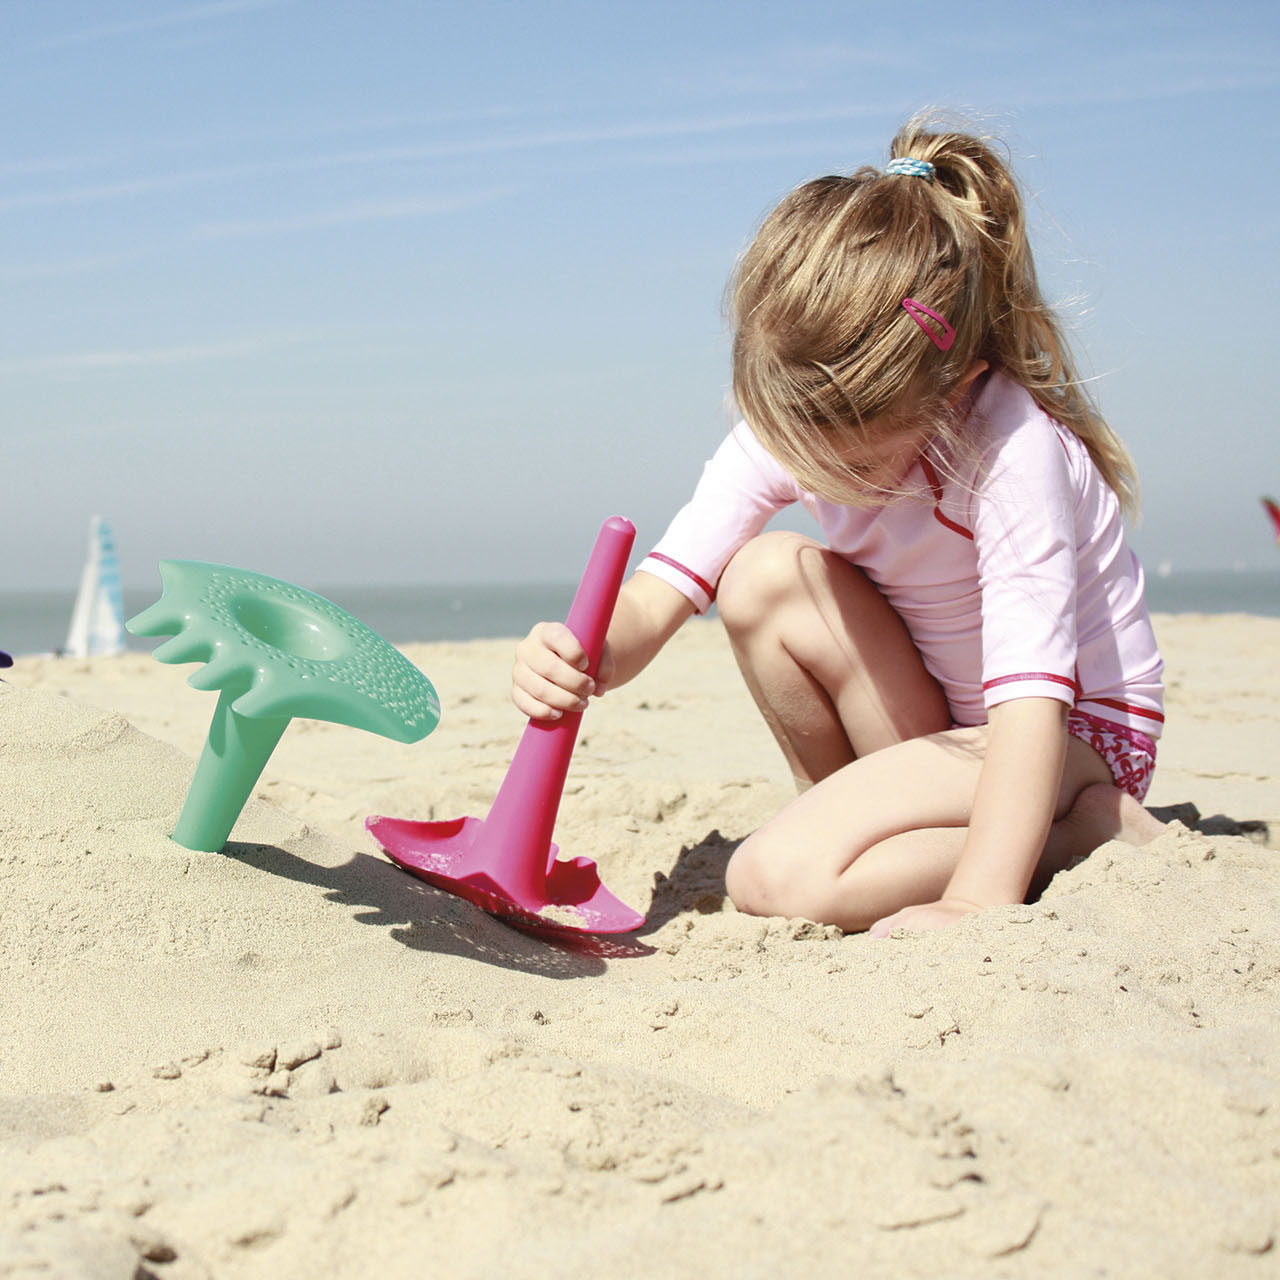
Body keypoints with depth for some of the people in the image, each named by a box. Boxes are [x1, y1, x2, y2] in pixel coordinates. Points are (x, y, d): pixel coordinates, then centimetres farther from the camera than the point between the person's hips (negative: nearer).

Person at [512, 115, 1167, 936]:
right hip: (926, 717, 6)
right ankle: (855, 808, 0)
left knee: (780, 879, -25)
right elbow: (655, 599, -17)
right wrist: (581, 659, -40)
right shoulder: (788, 424, -13)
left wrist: (978, 906, -41)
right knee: (766, 576, -21)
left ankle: (1087, 827, -8)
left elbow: (1030, 696, -34)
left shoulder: (1013, 447, -30)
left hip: (1077, 731, -6)